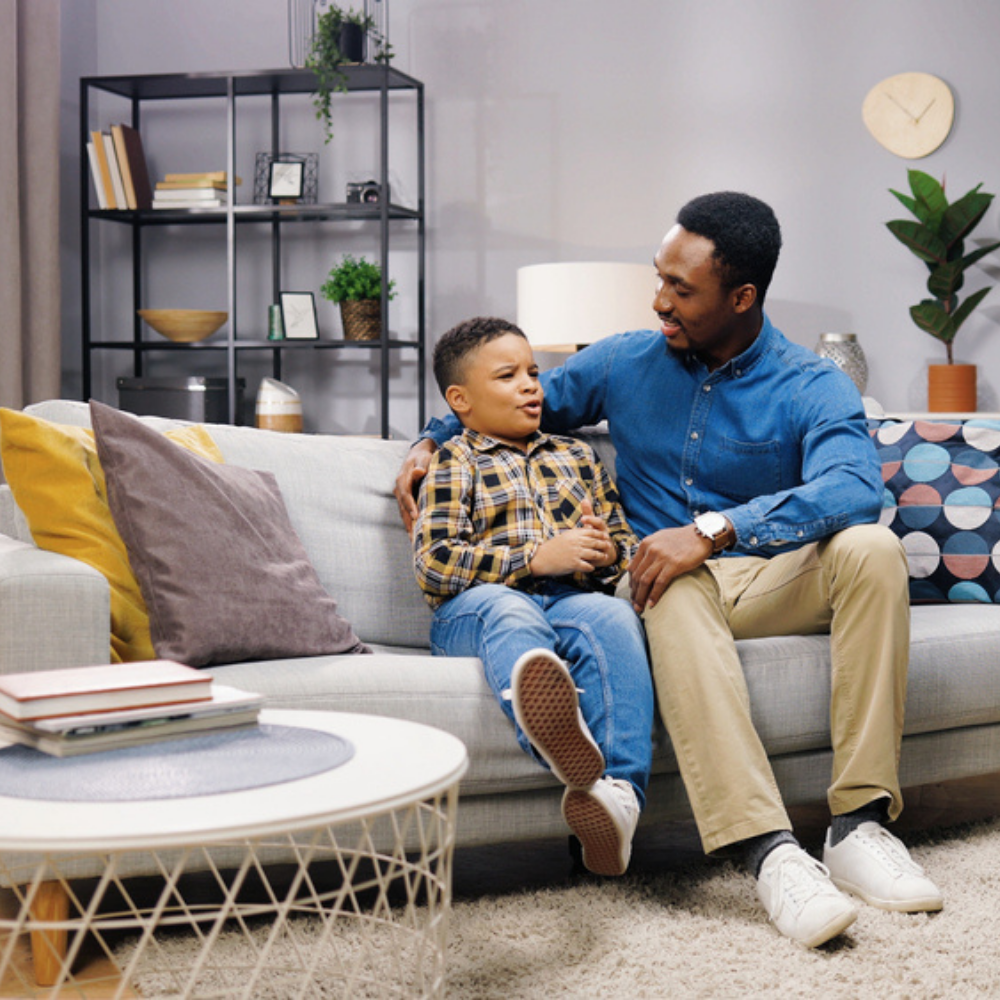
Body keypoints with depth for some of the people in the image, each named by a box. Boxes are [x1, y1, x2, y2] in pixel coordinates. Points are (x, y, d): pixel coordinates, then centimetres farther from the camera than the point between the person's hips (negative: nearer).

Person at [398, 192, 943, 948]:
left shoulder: (813, 389, -4)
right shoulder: (625, 362, 7)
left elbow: (853, 489, -26)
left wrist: (713, 530, -38)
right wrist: (430, 444, 6)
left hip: (775, 583, 0)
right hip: (670, 585, 0)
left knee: (872, 548, -31)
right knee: (678, 592, -37)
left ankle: (858, 823, -30)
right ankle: (771, 851, -50)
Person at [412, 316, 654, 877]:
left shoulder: (576, 457, 32)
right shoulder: (453, 464, 17)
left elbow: (630, 546, 30)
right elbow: (433, 566, 0)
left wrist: (608, 553, 3)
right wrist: (536, 558, -11)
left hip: (576, 599, 3)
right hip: (474, 610, -3)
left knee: (611, 616, -34)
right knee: (507, 610, -40)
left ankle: (620, 789, -53)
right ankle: (563, 737, -73)